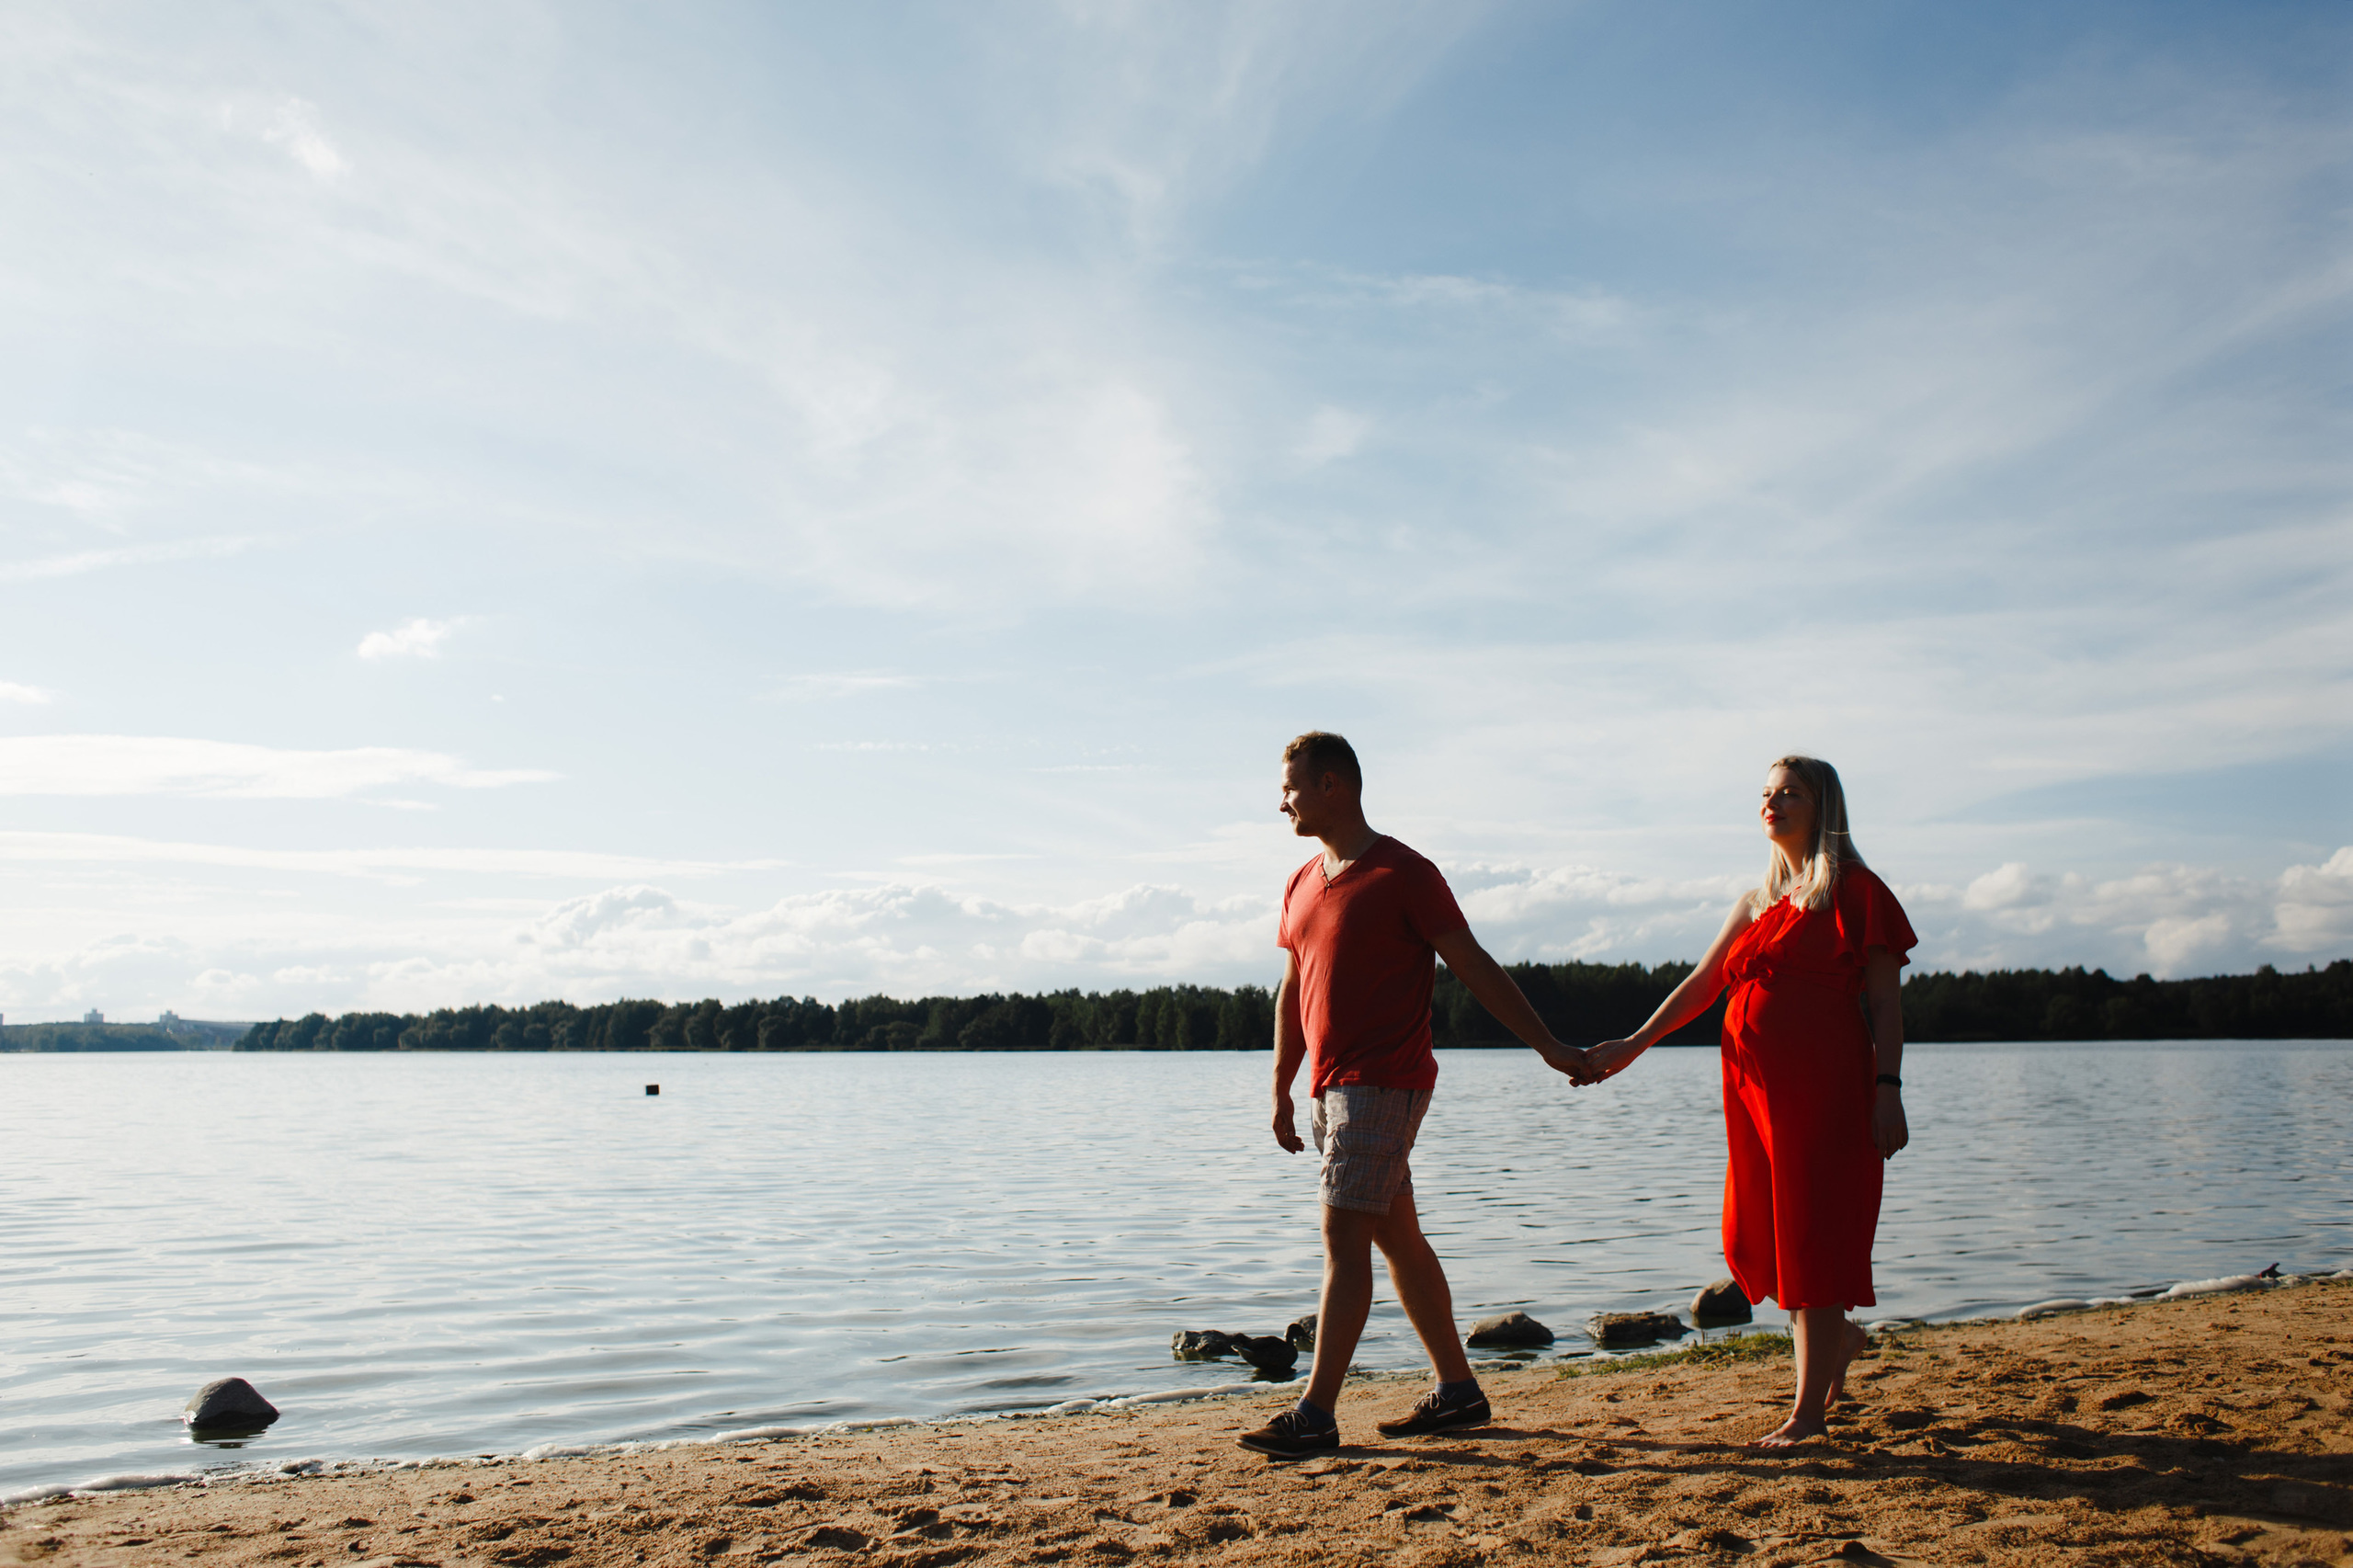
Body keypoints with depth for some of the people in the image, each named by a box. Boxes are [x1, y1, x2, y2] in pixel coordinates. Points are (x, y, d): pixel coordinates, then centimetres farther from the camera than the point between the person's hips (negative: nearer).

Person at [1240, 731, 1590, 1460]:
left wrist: (1549, 1047, -6)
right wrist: (1282, 1092, 19)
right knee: (1398, 1238, 13)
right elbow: (1292, 994, 19)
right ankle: (1458, 1391, 24)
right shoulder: (1303, 884, 14)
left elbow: (1475, 968, -7)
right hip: (1331, 1089, 8)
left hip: (1383, 1085, -8)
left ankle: (1316, 1414, -7)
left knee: (1344, 1242, -10)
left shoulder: (1404, 874, -9)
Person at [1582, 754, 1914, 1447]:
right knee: (1752, 1239, 8)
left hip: (1825, 1087, -6)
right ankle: (1839, 1336, 33)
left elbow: (1884, 1002, -4)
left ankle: (1809, 1409, 4)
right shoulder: (1757, 902, 18)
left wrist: (1888, 1089, -13)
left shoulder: (1855, 892, 0)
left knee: (1812, 1233, -4)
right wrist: (1636, 1043, 8)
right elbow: (1702, 984, 16)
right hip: (1755, 1090, 6)